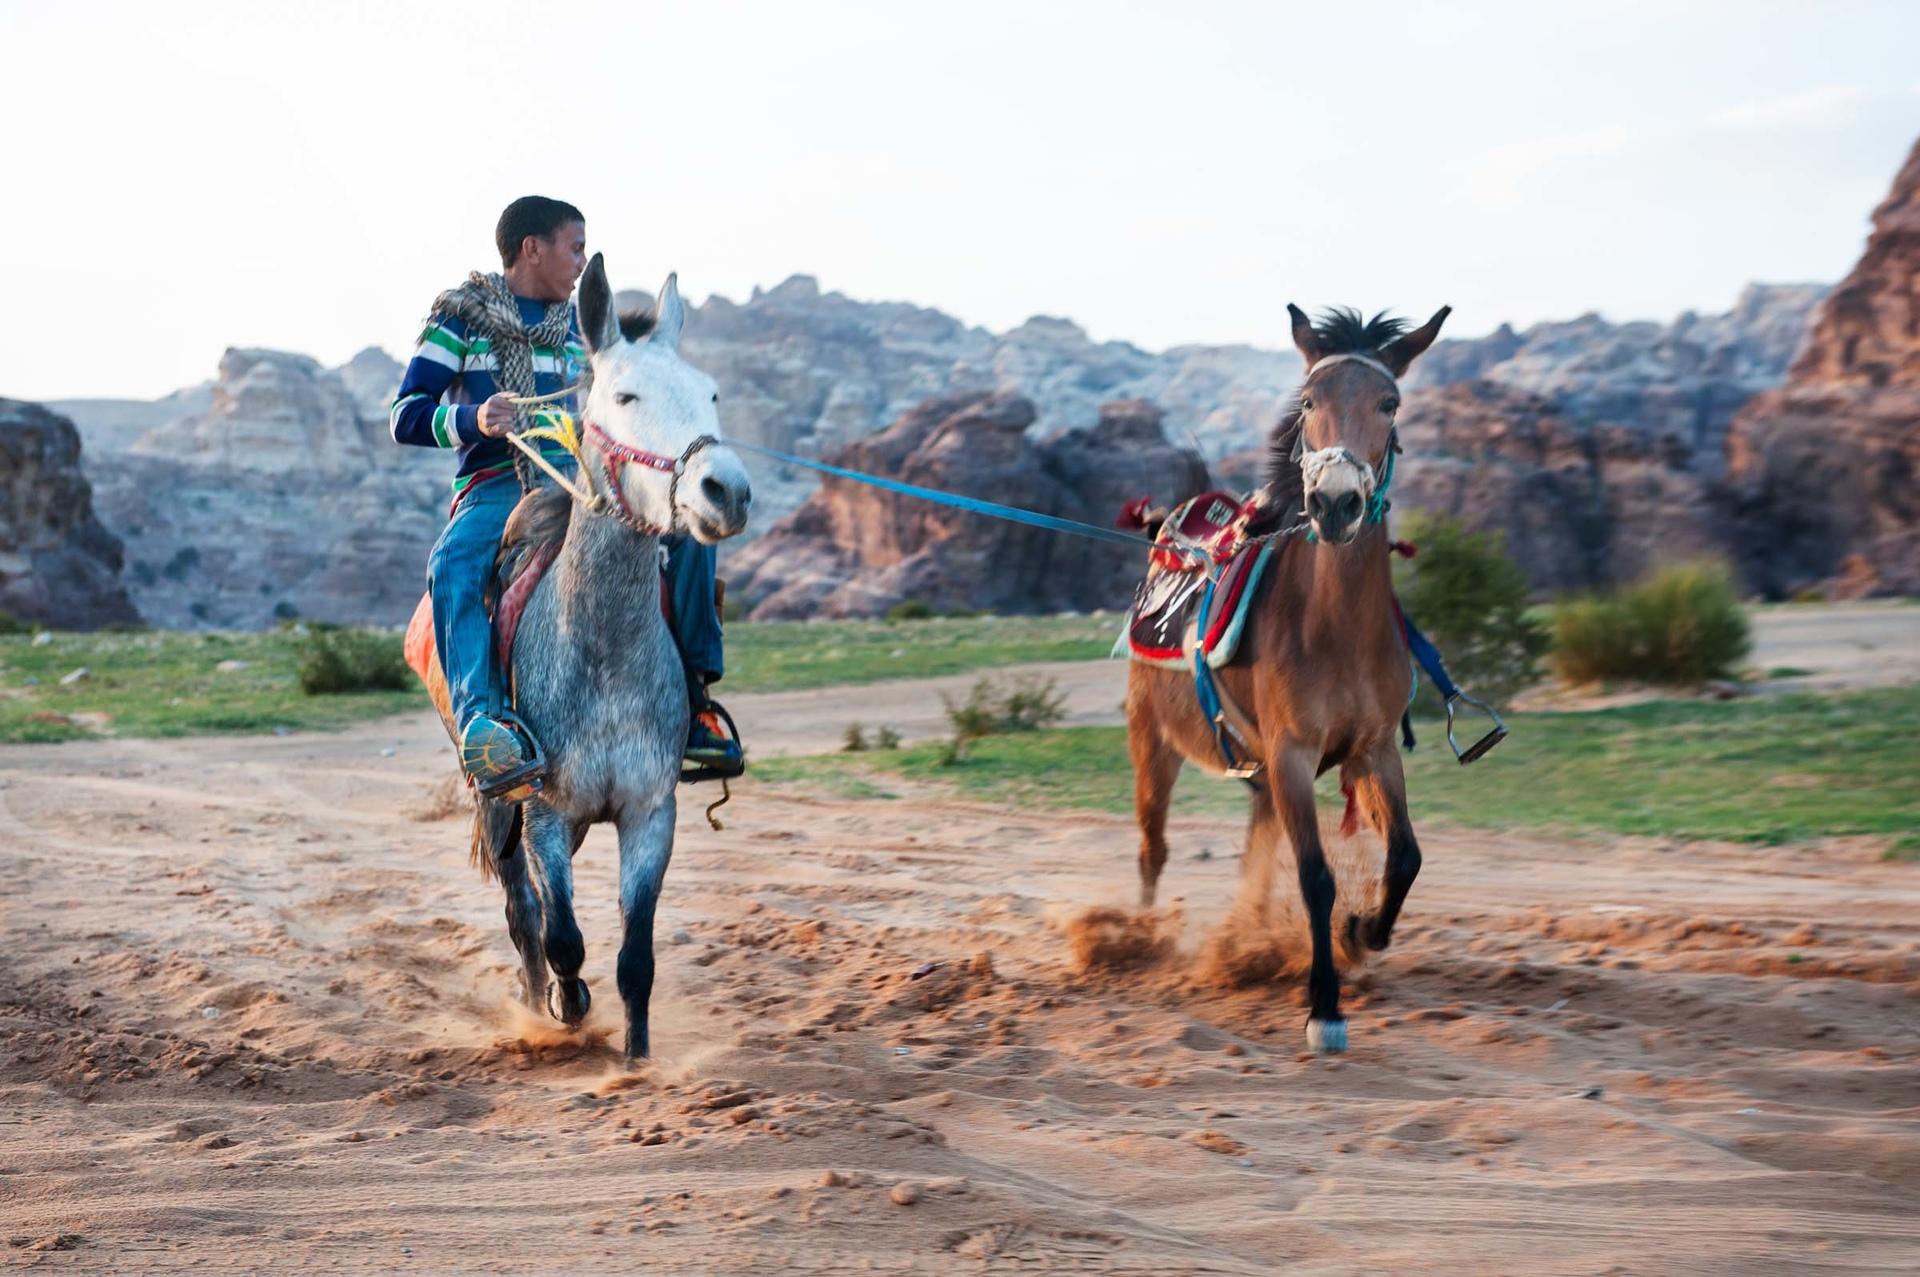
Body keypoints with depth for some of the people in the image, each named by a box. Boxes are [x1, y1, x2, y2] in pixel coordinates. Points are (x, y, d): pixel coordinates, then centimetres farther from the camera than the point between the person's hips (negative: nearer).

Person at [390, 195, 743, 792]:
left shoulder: (578, 329, 22)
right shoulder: (459, 318, 6)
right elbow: (407, 416, -1)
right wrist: (473, 421, -20)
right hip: (492, 489, -5)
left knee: (687, 524, -18)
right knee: (453, 566, -38)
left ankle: (693, 697, -12)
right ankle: (479, 715, -54)